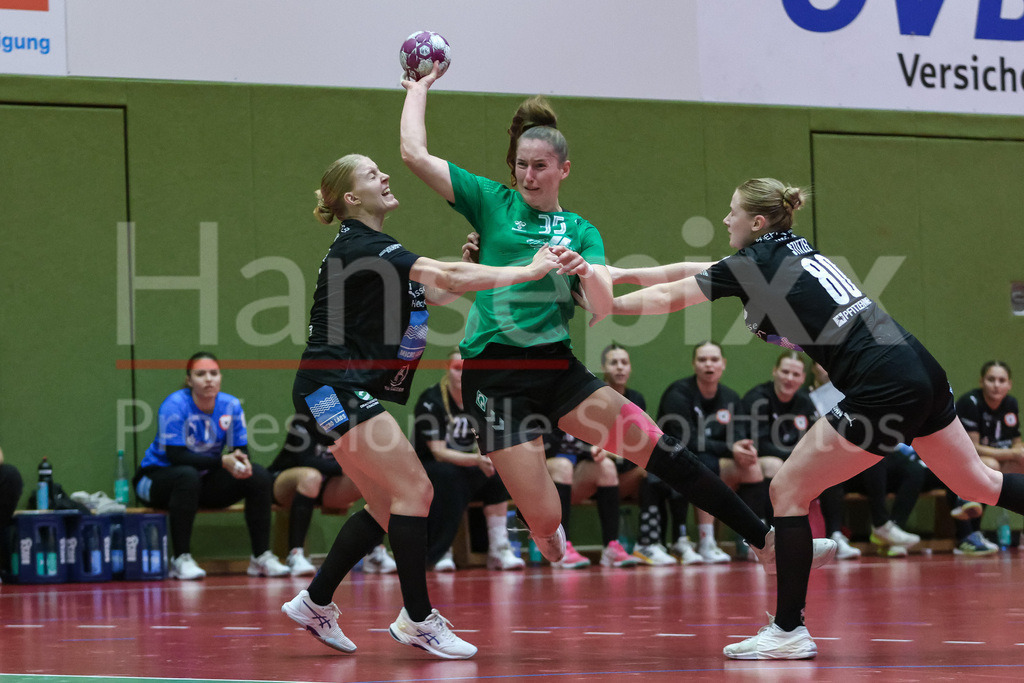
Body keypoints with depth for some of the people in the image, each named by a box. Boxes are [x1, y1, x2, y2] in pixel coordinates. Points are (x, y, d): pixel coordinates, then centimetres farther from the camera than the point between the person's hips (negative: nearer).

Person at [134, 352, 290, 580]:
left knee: (259, 476, -13)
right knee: (188, 476, -39)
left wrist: (242, 463, -28)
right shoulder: (175, 405, -20)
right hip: (158, 478, -5)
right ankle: (181, 560, -34)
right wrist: (222, 462, -34)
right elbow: (175, 455, -26)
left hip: (205, 481, 5)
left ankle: (262, 557, -10)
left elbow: (241, 450, -2)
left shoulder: (231, 405, -5)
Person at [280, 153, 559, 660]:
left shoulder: (373, 247, 17)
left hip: (341, 395, 10)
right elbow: (447, 278, -23)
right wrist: (527, 271, -20)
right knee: (414, 489, -12)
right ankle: (417, 619, -9)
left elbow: (431, 293, 24)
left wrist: (462, 271, 6)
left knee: (386, 505, 11)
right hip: (334, 390, -10)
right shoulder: (361, 247, -14)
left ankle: (314, 603, 18)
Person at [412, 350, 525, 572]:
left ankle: (498, 550, -23)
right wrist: (476, 460, -37)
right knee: (448, 475, -38)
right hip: (426, 469, -5)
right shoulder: (431, 401, -16)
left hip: (468, 470, 5)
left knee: (496, 474, -24)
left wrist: (489, 457, -27)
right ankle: (440, 552, -28)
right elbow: (438, 453, -22)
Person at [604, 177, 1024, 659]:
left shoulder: (757, 263, -4)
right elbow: (689, 272, 25)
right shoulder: (790, 250, 18)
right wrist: (617, 275, 23)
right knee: (979, 483, 21)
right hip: (922, 371, 9)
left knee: (788, 492, 0)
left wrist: (606, 307, 15)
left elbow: (669, 298, 2)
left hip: (883, 391, -9)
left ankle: (788, 632, 3)